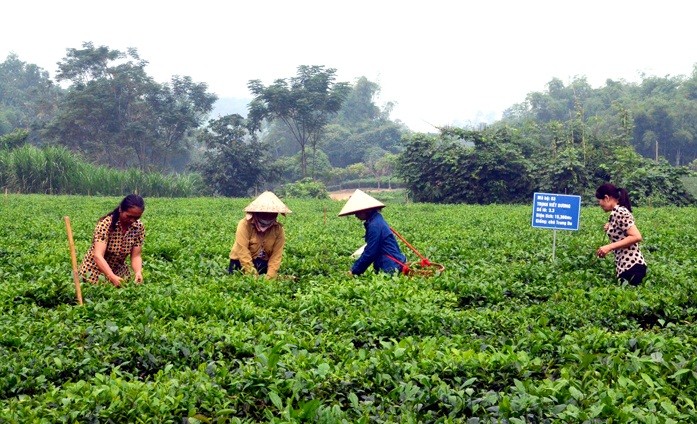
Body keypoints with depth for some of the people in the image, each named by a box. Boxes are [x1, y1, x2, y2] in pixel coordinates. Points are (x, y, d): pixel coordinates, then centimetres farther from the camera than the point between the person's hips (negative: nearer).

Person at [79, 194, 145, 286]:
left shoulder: (139, 227, -12)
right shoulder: (106, 224, -25)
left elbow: (136, 256, -11)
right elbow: (98, 256, -34)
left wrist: (138, 272, -32)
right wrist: (112, 277, -47)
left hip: (119, 271, 4)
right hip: (95, 271, -4)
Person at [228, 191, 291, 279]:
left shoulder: (278, 229, -10)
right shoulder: (245, 225, -19)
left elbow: (276, 255, -12)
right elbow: (242, 251, -23)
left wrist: (270, 277, -24)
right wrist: (253, 275, -27)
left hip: (263, 263, 2)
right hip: (241, 262, -2)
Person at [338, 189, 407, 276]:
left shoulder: (374, 225, -18)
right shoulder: (377, 221, 12)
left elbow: (370, 253, -17)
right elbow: (369, 249, 19)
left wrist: (354, 271, -8)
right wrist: (355, 268, 16)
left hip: (390, 268, -10)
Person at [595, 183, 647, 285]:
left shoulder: (619, 212, -13)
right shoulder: (617, 212, 15)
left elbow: (636, 237, -19)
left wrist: (609, 247, -18)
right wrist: (610, 228, 12)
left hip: (631, 266, -9)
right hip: (625, 266, 9)